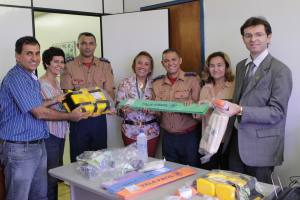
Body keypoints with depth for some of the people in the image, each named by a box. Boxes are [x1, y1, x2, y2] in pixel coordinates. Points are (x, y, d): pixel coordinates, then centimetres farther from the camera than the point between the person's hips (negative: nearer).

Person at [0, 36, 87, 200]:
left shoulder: (31, 77, 12)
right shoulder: (16, 78, -18)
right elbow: (39, 113, -18)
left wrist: (54, 100, 12)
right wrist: (70, 116, -9)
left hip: (37, 145, 9)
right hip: (20, 148, -9)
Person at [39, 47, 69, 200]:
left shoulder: (57, 81, 12)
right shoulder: (41, 83, -13)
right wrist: (54, 101, -28)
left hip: (60, 131, 8)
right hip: (49, 134, -8)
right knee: (51, 174, -2)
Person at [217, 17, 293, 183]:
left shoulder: (280, 70, -13)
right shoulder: (241, 66, 10)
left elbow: (277, 112, -18)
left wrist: (240, 110, -27)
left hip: (261, 146, -6)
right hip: (237, 139, 6)